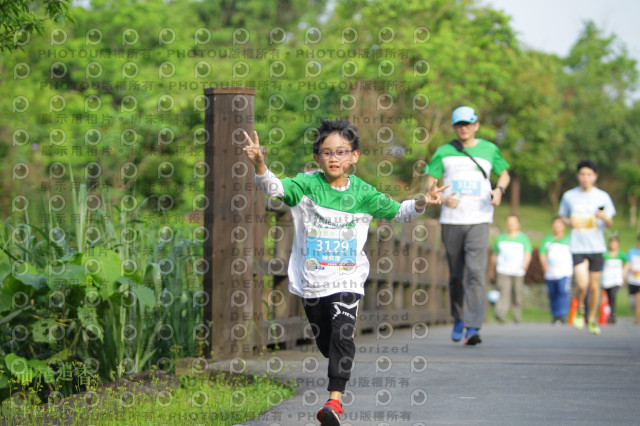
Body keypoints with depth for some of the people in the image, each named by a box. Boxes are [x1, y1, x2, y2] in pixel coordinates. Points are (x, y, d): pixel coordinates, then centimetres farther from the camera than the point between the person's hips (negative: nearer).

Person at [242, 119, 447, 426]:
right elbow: (274, 187, -19)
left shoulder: (362, 193, -1)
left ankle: (335, 399, -23)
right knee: (324, 342, 14)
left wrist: (421, 202, -14)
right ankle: (338, 377, 42)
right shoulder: (307, 185, -5)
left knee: (343, 336, -19)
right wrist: (259, 165, -39)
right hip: (311, 282, 1)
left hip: (347, 281, -1)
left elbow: (398, 212, 6)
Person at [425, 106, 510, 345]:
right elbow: (430, 180, 5)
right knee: (455, 275, 7)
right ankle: (458, 320, 27)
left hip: (479, 220, -1)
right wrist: (441, 198, -15)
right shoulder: (444, 152, 8)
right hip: (451, 220, 1)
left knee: (476, 272, -15)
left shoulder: (489, 150, 9)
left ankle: (473, 327, -21)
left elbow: (504, 173, 20)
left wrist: (499, 190, -2)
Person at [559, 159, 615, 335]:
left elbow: (610, 224, 6)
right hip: (577, 246, -1)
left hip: (596, 247, 1)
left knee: (594, 286, 4)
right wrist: (569, 222, -7)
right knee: (582, 284, -16)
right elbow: (563, 217, 16)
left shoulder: (602, 197, 3)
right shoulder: (569, 196, 4)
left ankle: (592, 320, 23)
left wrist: (605, 217, -17)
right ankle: (580, 309, 14)